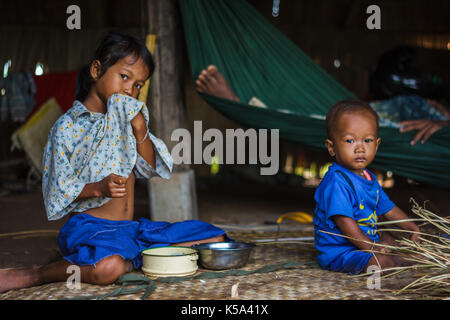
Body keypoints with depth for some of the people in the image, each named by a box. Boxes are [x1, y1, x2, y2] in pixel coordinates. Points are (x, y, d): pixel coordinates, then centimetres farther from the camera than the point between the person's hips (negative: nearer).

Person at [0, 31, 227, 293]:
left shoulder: (127, 119, 12)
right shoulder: (68, 126, -6)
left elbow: (150, 169, 9)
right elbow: (59, 190, -8)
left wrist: (140, 131, -6)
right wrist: (98, 188, -26)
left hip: (131, 228, 7)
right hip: (89, 226, -7)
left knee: (215, 238, -2)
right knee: (107, 269, -41)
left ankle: (131, 262, -4)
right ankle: (32, 276, -14)